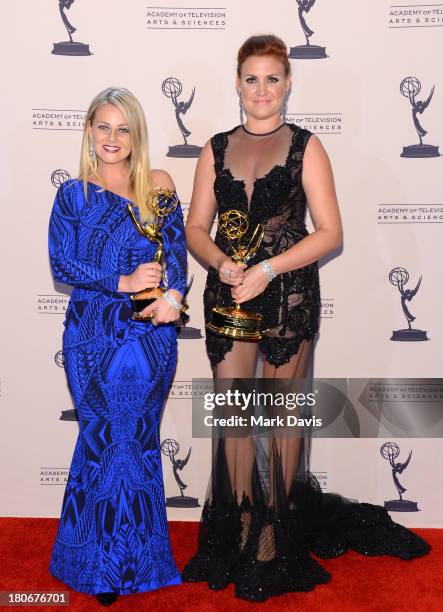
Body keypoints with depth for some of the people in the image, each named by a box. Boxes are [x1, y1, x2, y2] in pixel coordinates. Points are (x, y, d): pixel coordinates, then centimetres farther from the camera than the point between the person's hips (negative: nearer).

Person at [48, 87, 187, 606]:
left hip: (151, 334, 1)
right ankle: (102, 566, 25)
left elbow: (177, 246, 0)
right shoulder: (73, 194, 3)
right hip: (93, 335, -1)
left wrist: (173, 295, -18)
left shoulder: (159, 186, 6)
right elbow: (61, 266, -3)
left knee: (139, 440, 8)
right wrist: (123, 282, -14)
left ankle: (139, 558, 27)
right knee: (104, 439, 5)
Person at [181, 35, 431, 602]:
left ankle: (279, 532, 21)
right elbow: (196, 227, 7)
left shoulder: (305, 146, 2)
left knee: (283, 412, 6)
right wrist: (222, 263, -13)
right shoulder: (216, 149, 11)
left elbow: (330, 231, -6)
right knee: (232, 412, 6)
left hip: (289, 295, -3)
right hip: (228, 295, 3)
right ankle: (239, 531, 21)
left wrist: (268, 268, -16)